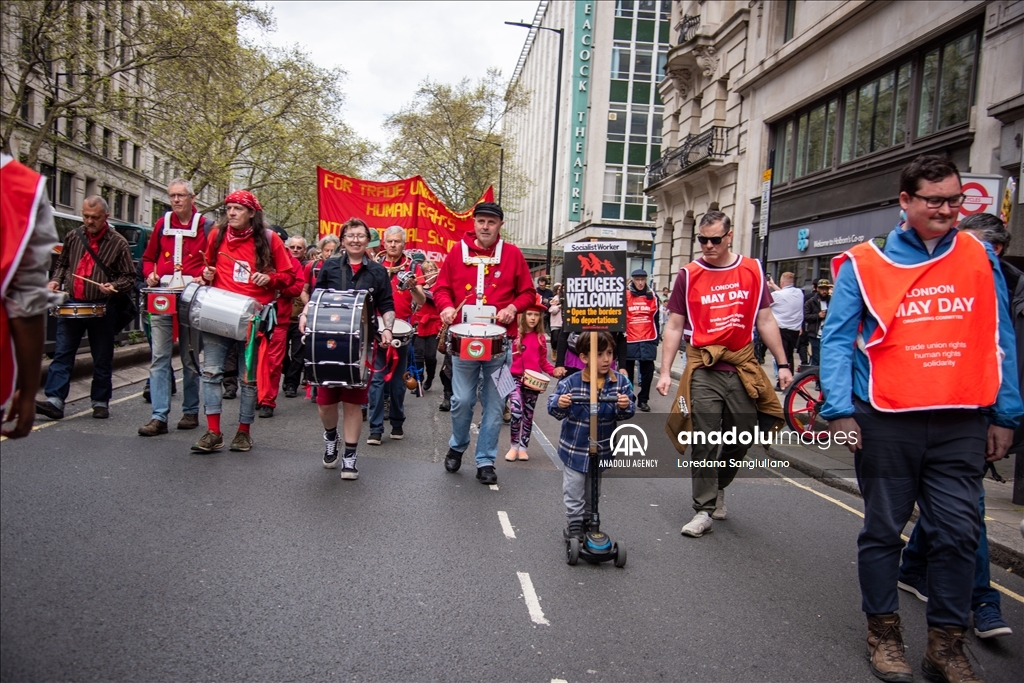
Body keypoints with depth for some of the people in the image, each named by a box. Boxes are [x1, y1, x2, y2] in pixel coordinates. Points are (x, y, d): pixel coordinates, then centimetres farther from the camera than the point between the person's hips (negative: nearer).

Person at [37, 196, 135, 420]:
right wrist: (55, 280, 4)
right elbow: (62, 264, 22)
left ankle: (100, 402, 17)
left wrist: (114, 286, -19)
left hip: (102, 308, -3)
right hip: (71, 305, 3)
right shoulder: (73, 237, 8)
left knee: (102, 358, 6)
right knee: (62, 353, -2)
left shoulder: (118, 243, -3)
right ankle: (55, 401, -3)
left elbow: (129, 277, -1)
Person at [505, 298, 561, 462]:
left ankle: (524, 447, 23)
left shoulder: (540, 338, 7)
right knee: (516, 413, -17)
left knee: (528, 415, 11)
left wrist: (554, 371, -5)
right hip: (515, 379, -3)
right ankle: (514, 446, 0)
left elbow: (543, 361, 11)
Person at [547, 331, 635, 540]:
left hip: (601, 450, 3)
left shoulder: (620, 382, -9)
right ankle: (574, 525, 25)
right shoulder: (570, 383, -17)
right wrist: (559, 404, -39)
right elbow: (553, 407, -17)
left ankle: (588, 522, 40)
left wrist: (625, 407, -33)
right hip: (574, 449, -3)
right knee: (574, 493, 9)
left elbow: (626, 413, -10)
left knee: (592, 493, 21)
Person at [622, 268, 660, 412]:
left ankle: (643, 400, 17)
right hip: (629, 340, -2)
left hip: (648, 341, 2)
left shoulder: (652, 296, 6)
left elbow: (656, 318, 11)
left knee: (647, 371, 3)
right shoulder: (625, 295, -2)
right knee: (628, 371, 10)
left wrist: (656, 338, 9)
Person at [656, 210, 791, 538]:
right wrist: (665, 371, -4)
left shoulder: (752, 271, 5)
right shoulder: (688, 275, 1)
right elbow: (674, 326, 2)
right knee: (704, 442, -2)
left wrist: (782, 364, 5)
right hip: (704, 370, -2)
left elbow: (765, 321, 9)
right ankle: (704, 510, 8)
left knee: (742, 437, 11)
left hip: (743, 369, 2)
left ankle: (718, 487, 37)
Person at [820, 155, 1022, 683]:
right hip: (886, 421, -2)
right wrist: (839, 410, -11)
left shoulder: (980, 259, 9)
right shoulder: (864, 265, 0)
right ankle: (883, 633, 24)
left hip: (962, 423, 3)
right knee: (883, 531, 8)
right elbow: (837, 340, -2)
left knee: (958, 534, 5)